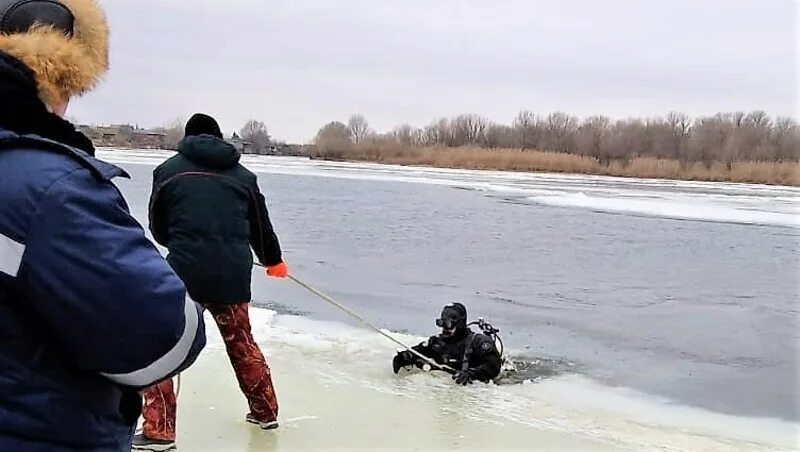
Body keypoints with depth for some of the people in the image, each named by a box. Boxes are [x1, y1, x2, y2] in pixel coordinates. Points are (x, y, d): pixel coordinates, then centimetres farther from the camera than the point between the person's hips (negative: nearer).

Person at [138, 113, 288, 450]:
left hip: (186, 272, -3)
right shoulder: (243, 175, 12)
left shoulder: (168, 170, 5)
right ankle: (265, 411, 35)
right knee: (242, 343, 23)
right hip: (233, 275, 4)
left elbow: (158, 228, 13)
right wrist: (273, 261, 41)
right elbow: (261, 226, 22)